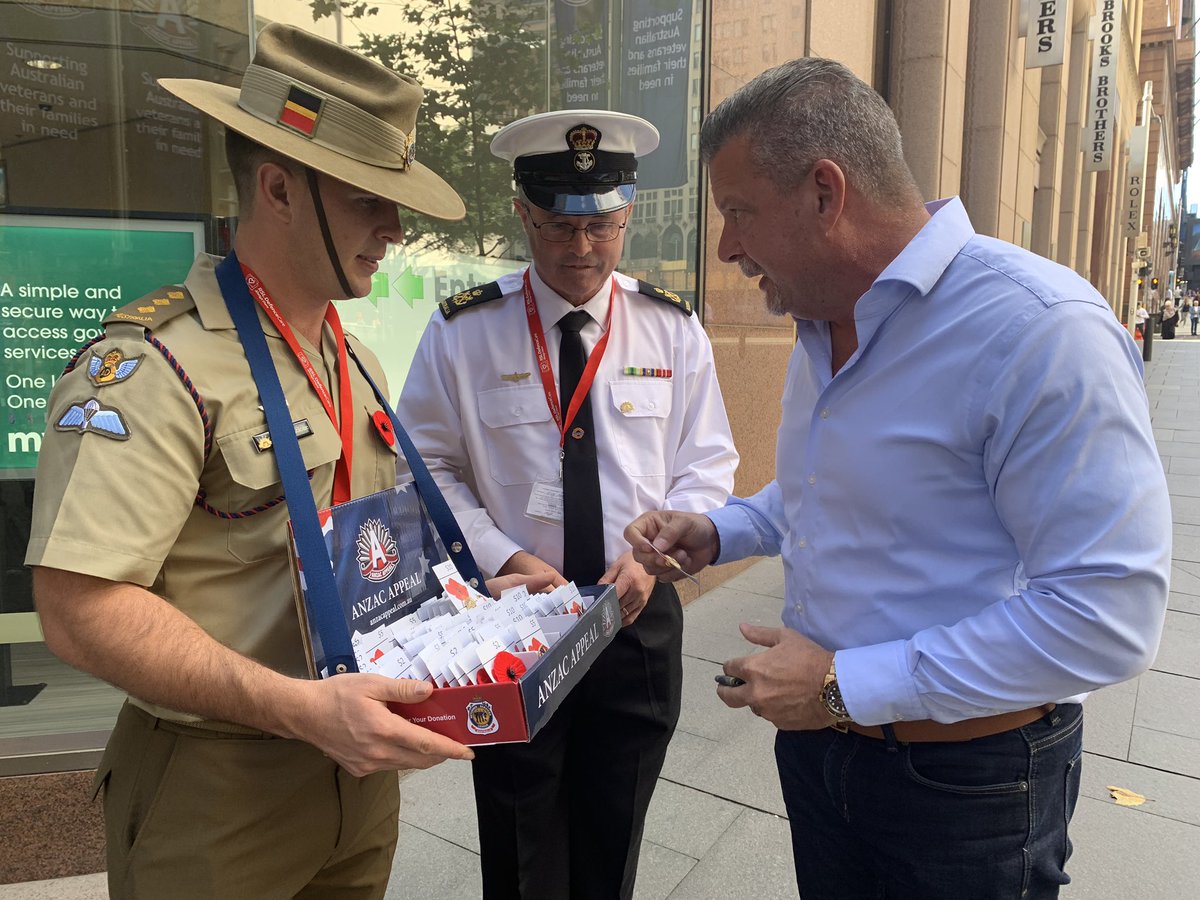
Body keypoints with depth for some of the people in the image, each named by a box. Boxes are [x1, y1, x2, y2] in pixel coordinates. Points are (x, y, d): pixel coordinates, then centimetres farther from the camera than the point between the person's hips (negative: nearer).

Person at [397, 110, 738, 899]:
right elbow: (431, 468, -3)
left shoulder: (673, 328, 0)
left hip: (639, 618, 2)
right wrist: (505, 560, -15)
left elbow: (707, 464, 3)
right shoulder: (464, 330, -6)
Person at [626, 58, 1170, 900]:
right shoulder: (823, 329, 4)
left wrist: (848, 685, -25)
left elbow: (1107, 613, -28)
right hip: (822, 731, 7)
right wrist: (716, 532, 2)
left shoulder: (1042, 329, -25)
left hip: (966, 781, -7)